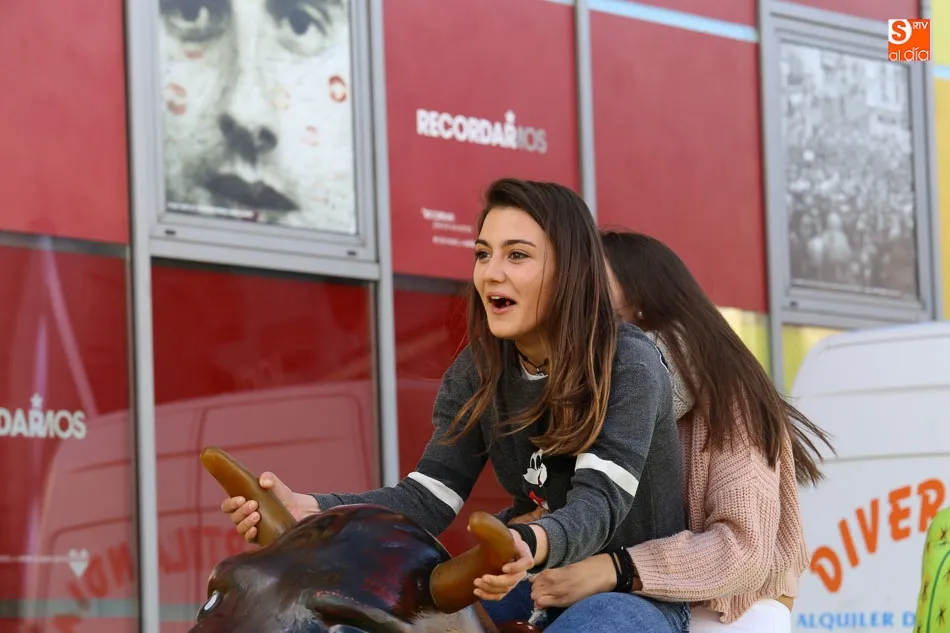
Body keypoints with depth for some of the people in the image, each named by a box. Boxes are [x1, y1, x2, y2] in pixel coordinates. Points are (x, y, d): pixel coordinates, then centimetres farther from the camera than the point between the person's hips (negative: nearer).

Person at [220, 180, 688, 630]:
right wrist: (307, 510, -27)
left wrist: (532, 547, -54)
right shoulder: (476, 373, -1)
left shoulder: (629, 366, -19)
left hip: (640, 590, -5)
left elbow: (599, 503, -30)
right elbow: (428, 498, -9)